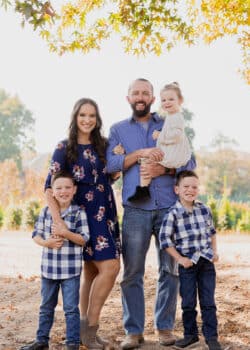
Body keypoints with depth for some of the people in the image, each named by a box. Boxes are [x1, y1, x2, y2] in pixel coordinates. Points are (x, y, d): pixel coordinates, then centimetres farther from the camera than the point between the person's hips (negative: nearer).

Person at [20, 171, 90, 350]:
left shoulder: (79, 213, -7)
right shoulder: (46, 211, 3)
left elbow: (84, 239, -10)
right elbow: (36, 234, 5)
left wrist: (65, 233, -24)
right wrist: (46, 242, -15)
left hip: (71, 270, -4)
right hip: (49, 268, 4)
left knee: (71, 308, 1)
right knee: (46, 307, 17)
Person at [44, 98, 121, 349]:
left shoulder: (103, 145, 10)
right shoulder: (65, 148, -5)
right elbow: (50, 187, -12)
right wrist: (58, 221, -24)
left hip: (106, 213, 6)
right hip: (83, 214, -6)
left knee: (92, 271, 9)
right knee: (109, 267, -15)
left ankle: (85, 329, 18)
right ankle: (89, 327, -3)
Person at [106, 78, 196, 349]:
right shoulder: (118, 130, 14)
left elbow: (190, 161, 6)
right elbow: (110, 164, -1)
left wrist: (163, 169, -11)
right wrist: (140, 153, -13)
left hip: (169, 207, 1)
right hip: (136, 208, -1)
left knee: (170, 269, 3)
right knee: (132, 272, -2)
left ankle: (164, 327, 15)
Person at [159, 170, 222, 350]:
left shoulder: (205, 209, 4)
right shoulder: (173, 214, -10)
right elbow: (165, 239, -9)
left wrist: (215, 251, 7)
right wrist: (180, 259, -11)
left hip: (207, 261, 3)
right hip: (187, 263, -3)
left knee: (208, 302, 5)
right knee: (188, 302, 7)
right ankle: (190, 334, 22)